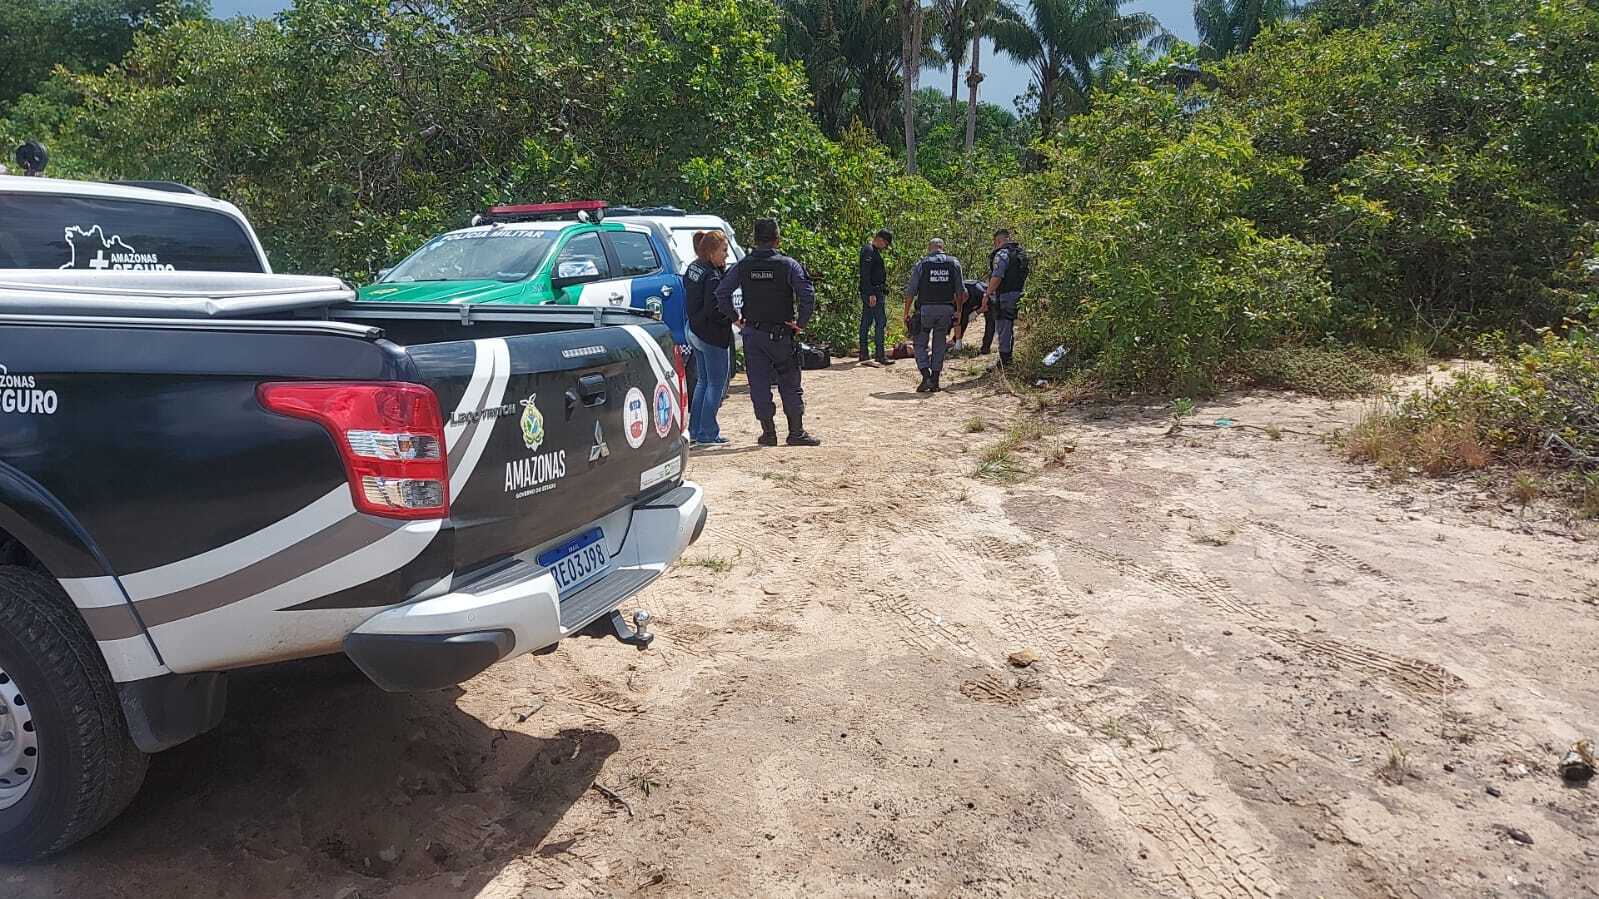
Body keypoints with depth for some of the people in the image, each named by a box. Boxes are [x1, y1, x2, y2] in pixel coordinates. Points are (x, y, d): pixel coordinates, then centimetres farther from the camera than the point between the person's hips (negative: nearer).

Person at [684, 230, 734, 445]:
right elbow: (713, 311, -24)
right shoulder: (712, 276, -21)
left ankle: (695, 429, 25)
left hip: (694, 330, 9)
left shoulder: (693, 268, 6)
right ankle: (707, 433, 6)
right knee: (716, 384, 2)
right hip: (713, 336, -9)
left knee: (704, 380, 20)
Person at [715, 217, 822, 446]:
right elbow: (808, 294, -16)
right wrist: (801, 323, -7)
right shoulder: (788, 265, -6)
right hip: (782, 333, -2)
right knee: (790, 384, 8)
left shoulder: (743, 266, 1)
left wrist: (736, 319, 4)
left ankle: (768, 433, 9)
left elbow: (721, 293, -4)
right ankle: (797, 432, 10)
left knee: (759, 385, 7)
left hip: (753, 333, 2)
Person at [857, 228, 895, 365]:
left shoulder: (874, 251, 19)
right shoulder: (869, 251, -13)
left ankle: (863, 354, 15)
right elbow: (865, 274, -20)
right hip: (873, 293, -11)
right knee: (881, 323, -9)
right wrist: (871, 294, -23)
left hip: (871, 293, 11)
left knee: (866, 323, 11)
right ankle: (881, 356, -9)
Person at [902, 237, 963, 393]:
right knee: (939, 345, 11)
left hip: (926, 308, -2)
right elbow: (960, 291, 6)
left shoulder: (921, 264, 0)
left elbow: (910, 291, -2)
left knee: (920, 344, 8)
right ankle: (935, 381, 11)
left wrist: (906, 313, 5)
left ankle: (926, 376, -8)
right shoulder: (954, 263, 7)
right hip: (946, 309, 2)